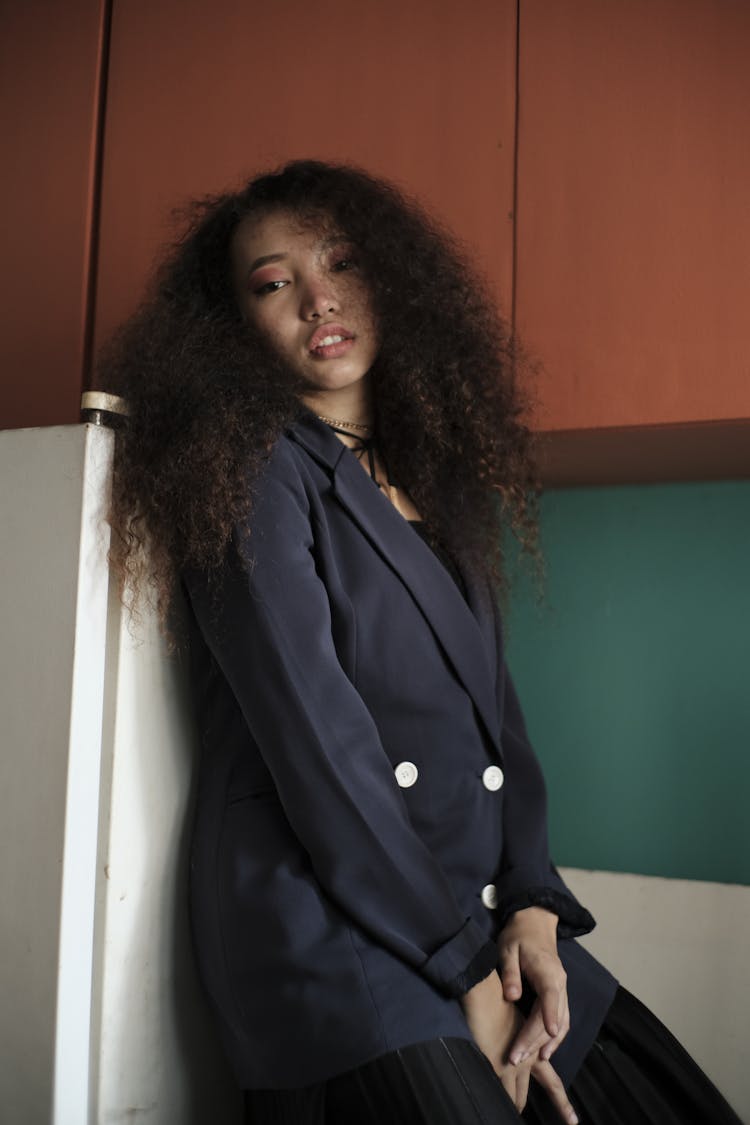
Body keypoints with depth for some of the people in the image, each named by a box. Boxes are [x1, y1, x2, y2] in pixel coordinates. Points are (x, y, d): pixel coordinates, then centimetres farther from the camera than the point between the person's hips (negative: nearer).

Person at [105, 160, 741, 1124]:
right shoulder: (254, 469, -6)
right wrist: (464, 971, -12)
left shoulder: (435, 483, 14)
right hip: (330, 929, -6)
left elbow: (493, 708, 10)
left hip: (486, 927, 6)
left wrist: (533, 905, -3)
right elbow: (312, 735, -14)